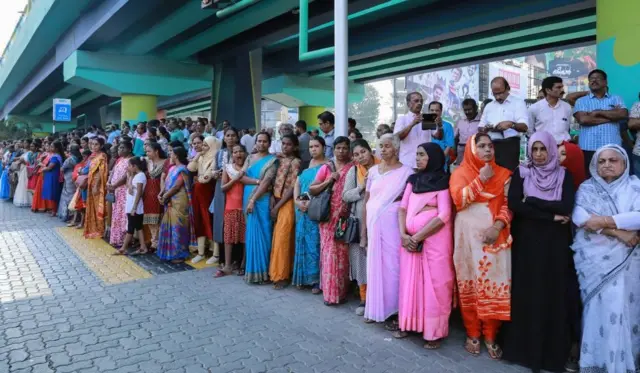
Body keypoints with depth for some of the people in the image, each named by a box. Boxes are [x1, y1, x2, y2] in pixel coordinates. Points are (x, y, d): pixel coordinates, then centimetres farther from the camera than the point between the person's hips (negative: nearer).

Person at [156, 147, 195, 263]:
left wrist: (164, 197, -11)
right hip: (171, 202, 9)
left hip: (179, 202, -9)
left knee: (177, 227, -4)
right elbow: (167, 183, 12)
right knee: (169, 227, 13)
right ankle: (171, 252, 23)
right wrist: (161, 194, -3)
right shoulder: (172, 168, 14)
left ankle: (179, 254, 4)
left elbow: (176, 186, -18)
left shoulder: (182, 169, -13)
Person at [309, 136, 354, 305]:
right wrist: (328, 181, -9)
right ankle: (330, 292, 11)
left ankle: (342, 291, 17)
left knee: (343, 254, 4)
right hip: (328, 217, 0)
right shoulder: (326, 168, 5)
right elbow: (311, 190, 2)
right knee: (329, 252, 1)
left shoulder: (353, 168, 4)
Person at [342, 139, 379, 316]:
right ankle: (364, 298, 19)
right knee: (361, 258, 7)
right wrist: (361, 188, -11)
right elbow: (345, 195, 1)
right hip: (359, 222, 2)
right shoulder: (353, 171, 5)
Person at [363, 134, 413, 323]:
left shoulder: (406, 171, -1)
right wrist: (364, 227, 8)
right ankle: (376, 308, 21)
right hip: (373, 224, 4)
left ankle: (395, 311, 9)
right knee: (375, 264, 8)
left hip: (392, 224, -4)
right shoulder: (373, 171, 11)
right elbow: (367, 200, 12)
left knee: (392, 265, -3)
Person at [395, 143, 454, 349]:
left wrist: (418, 237, -12)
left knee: (434, 284, -1)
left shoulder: (442, 181, -5)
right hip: (410, 239, 5)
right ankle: (407, 323, 22)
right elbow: (402, 208, 9)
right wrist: (403, 234, -6)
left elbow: (444, 215, -13)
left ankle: (434, 332, 9)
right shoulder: (413, 180, 12)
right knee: (410, 281, 9)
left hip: (434, 239, -5)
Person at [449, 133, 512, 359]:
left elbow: (508, 204, 3)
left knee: (493, 284, 0)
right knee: (470, 284, 3)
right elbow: (459, 200, -9)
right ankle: (473, 334, 15)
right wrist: (481, 179, -12)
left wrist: (498, 225, -12)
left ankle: (490, 336, 13)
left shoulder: (503, 174, 10)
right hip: (468, 234, -1)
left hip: (494, 234, 1)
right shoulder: (460, 172, 6)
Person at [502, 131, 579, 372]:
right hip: (526, 241, 0)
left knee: (554, 294, 3)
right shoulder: (521, 173, 4)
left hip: (555, 243, 0)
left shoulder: (564, 175, 5)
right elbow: (513, 204, -11)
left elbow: (566, 207, -10)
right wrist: (551, 215, -13)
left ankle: (552, 351, 17)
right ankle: (524, 347, 15)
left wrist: (531, 201, -10)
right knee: (526, 293, 3)